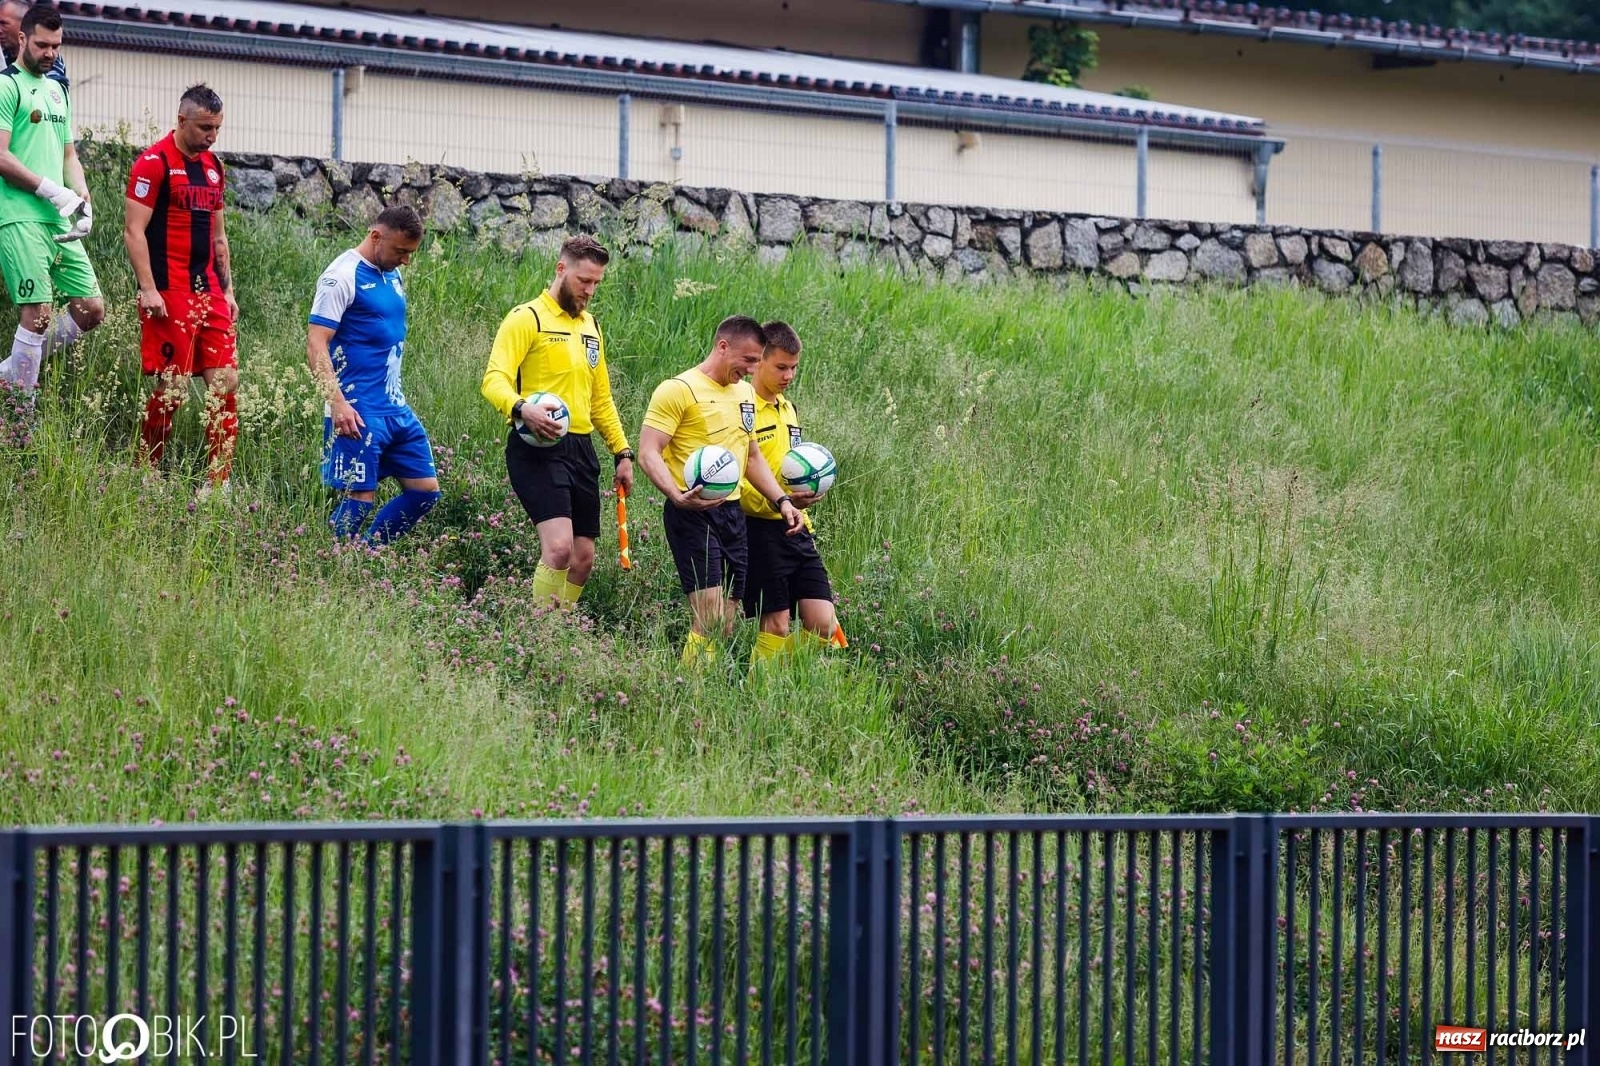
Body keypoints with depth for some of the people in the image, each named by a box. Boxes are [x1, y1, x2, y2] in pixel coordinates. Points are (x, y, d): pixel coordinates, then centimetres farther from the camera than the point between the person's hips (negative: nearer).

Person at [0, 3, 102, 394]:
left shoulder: (56, 90, 20)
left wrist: (83, 199, 6)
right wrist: (53, 191, -14)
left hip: (60, 222, 8)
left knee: (91, 310, 6)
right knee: (38, 313, -13)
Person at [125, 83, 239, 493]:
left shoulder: (212, 167, 16)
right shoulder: (154, 163, -8)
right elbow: (134, 231, -12)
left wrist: (227, 290, 18)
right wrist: (148, 289, -18)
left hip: (209, 291, 8)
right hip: (169, 294, -8)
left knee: (225, 381, 0)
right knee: (172, 387, -7)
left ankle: (218, 481, 3)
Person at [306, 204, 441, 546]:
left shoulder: (391, 275, 14)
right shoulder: (343, 276, -12)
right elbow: (316, 344, -19)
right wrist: (338, 403, -28)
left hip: (396, 409, 9)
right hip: (359, 414, -9)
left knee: (425, 491, 8)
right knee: (360, 498, -8)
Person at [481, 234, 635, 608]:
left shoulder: (591, 326, 20)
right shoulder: (527, 319, -5)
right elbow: (494, 380, -17)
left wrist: (622, 452, 20)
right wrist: (520, 409, -37)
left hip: (581, 448, 8)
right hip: (538, 448, -8)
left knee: (583, 558, 6)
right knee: (559, 546, -22)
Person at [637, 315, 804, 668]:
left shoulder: (745, 393, 17)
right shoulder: (679, 390, -8)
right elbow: (648, 453, -14)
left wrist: (781, 500, 16)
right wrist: (677, 495, -30)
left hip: (732, 512, 8)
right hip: (693, 514, -8)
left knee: (726, 626, 5)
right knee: (709, 618, -18)